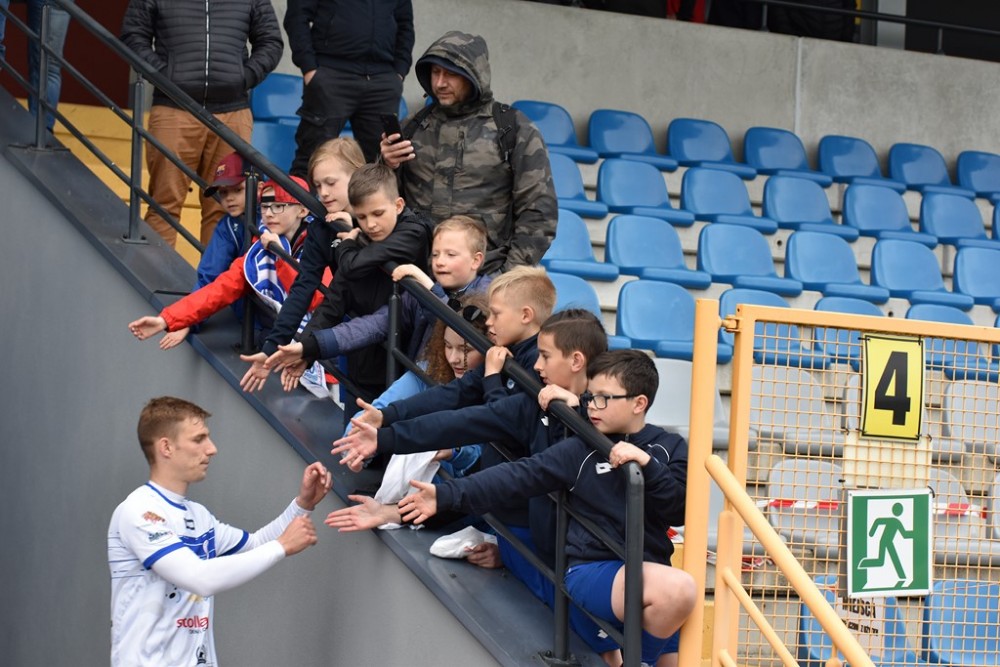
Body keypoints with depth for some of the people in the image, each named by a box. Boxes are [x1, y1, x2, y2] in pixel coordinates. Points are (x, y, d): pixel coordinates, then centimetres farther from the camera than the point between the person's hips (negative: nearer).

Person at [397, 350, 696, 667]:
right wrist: (448, 495, -18)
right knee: (677, 588, -32)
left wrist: (648, 465, -21)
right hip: (593, 571, -4)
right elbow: (518, 476, -8)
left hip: (652, 573, 4)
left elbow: (681, 510, -6)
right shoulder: (581, 450, -1)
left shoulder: (669, 449, 6)